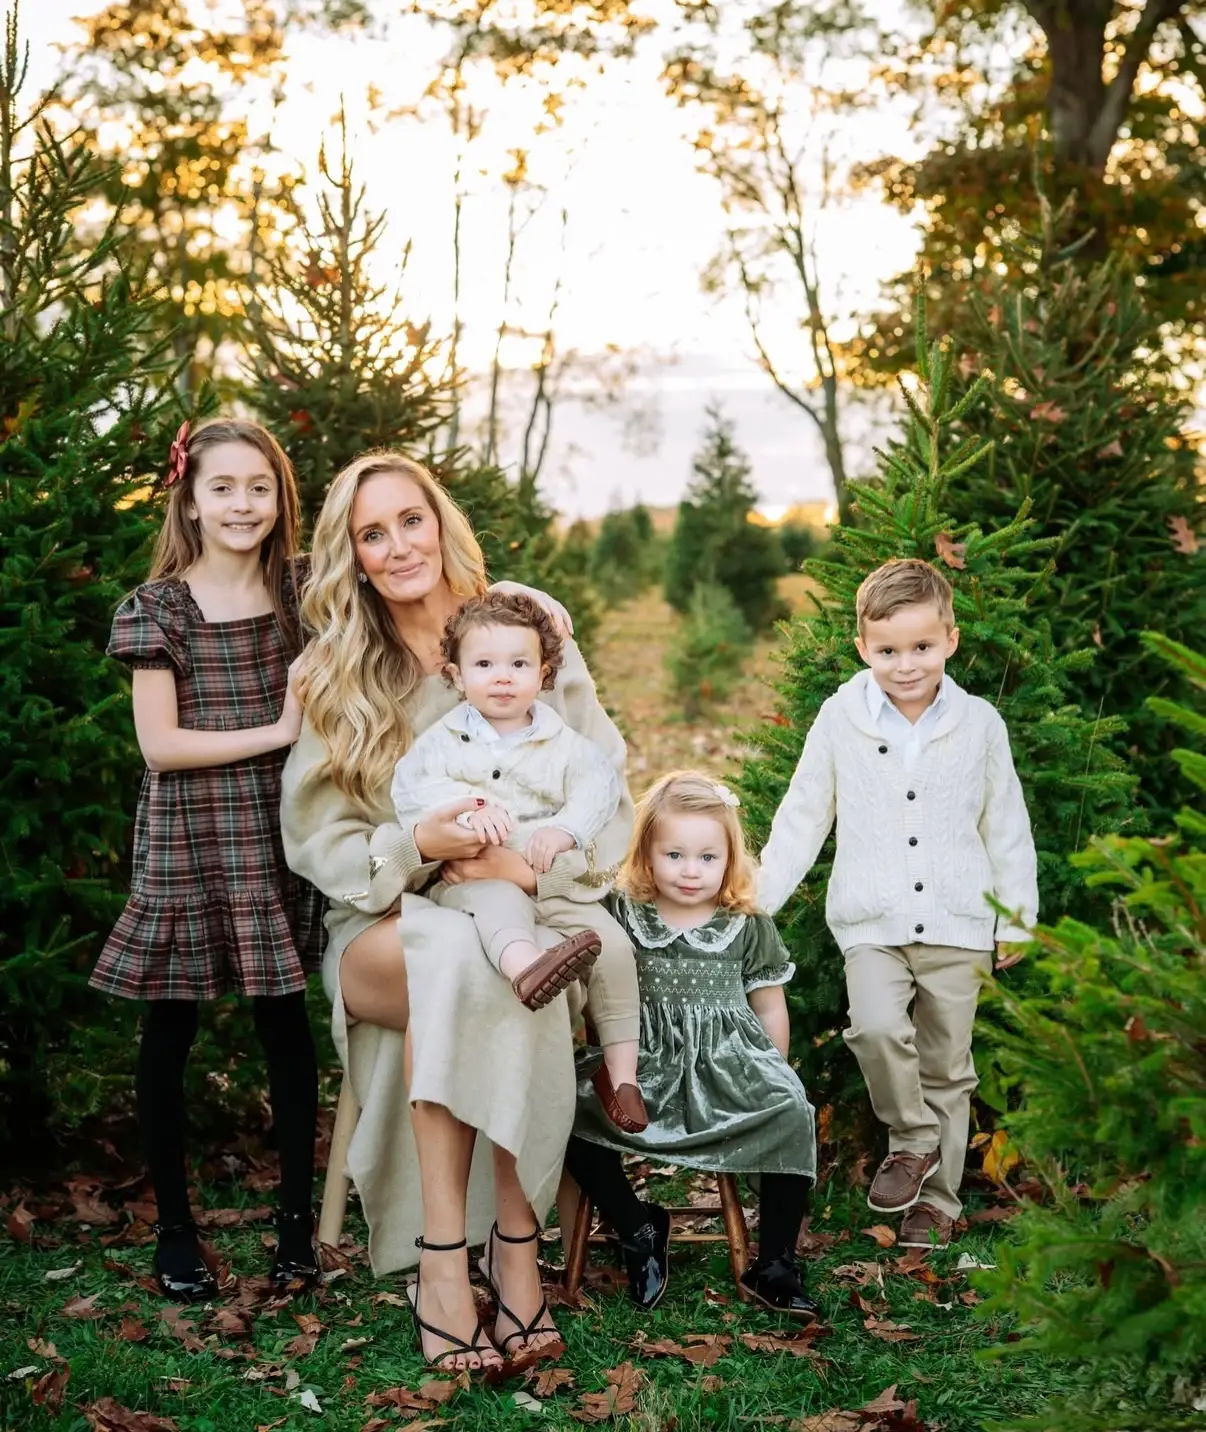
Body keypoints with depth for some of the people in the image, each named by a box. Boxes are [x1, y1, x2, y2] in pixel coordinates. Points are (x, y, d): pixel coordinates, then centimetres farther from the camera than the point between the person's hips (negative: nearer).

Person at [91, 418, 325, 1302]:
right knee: (170, 1032, 5)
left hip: (277, 832, 2)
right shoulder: (157, 610, -4)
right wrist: (277, 730, -12)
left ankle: (297, 1216, 18)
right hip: (186, 840, -2)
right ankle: (174, 1228, 19)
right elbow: (160, 743, -9)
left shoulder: (302, 590, 5)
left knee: (285, 1022, 6)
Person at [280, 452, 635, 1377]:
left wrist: (536, 869, -18)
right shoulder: (333, 676, 5)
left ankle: (514, 1247, -31)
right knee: (454, 952, -37)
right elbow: (314, 839, 0)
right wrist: (415, 848, -19)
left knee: (503, 965, -37)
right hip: (385, 930, 0)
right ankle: (440, 1257, -35)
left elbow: (609, 798, 1)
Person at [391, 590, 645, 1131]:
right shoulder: (446, 737, 12)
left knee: (611, 943, -15)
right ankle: (524, 965, -71)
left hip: (552, 878, 3)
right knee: (497, 900, -37)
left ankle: (621, 1070, -7)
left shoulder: (561, 741, 15)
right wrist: (466, 807, -22)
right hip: (470, 876, -2)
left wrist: (564, 829, -18)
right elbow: (410, 785, -4)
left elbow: (599, 785, 2)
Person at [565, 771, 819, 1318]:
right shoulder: (623, 915, 4)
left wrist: (772, 1078, 12)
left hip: (730, 1067, 0)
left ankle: (773, 1264, -9)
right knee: (572, 1111, -26)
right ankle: (639, 1230, 0)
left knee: (790, 1115, -27)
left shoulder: (748, 927, 5)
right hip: (644, 1066, 0)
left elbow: (770, 1009, 12)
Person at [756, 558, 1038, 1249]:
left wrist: (1019, 918, 9)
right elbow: (801, 820, 6)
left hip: (957, 924, 1)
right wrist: (757, 900, 3)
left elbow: (1006, 826, 9)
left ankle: (936, 1201, 23)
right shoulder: (840, 720, -1)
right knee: (877, 1026, -25)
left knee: (946, 1068, 8)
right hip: (872, 922, -1)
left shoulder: (980, 723, 1)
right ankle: (913, 1140, 0)